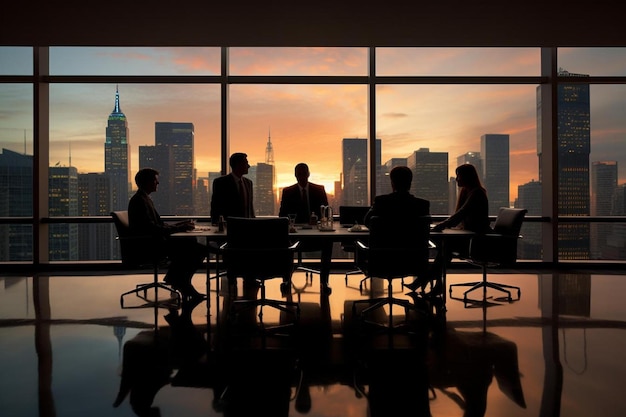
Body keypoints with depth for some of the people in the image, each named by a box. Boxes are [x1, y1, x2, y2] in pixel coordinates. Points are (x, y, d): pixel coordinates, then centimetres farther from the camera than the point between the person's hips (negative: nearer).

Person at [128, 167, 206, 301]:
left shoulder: (145, 199, 18)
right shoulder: (139, 201, -14)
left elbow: (159, 224, 17)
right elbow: (151, 229, -22)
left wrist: (179, 225, 4)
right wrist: (178, 229, -20)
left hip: (155, 241, 10)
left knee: (191, 242, 0)